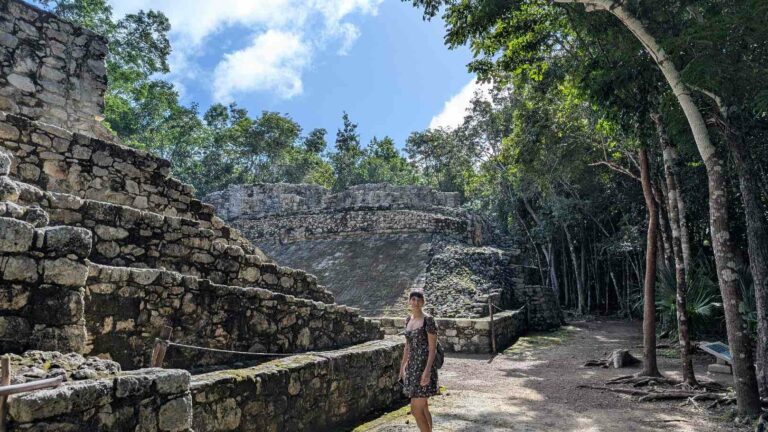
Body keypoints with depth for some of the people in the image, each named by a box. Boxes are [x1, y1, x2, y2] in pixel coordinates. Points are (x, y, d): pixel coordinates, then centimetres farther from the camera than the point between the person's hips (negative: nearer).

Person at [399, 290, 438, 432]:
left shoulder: (428, 320, -13)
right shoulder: (408, 320, 9)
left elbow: (433, 348, -16)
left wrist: (427, 371, -23)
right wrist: (403, 365, 18)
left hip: (424, 367, -8)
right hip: (413, 366, 8)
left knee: (416, 409, -7)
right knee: (423, 407, 14)